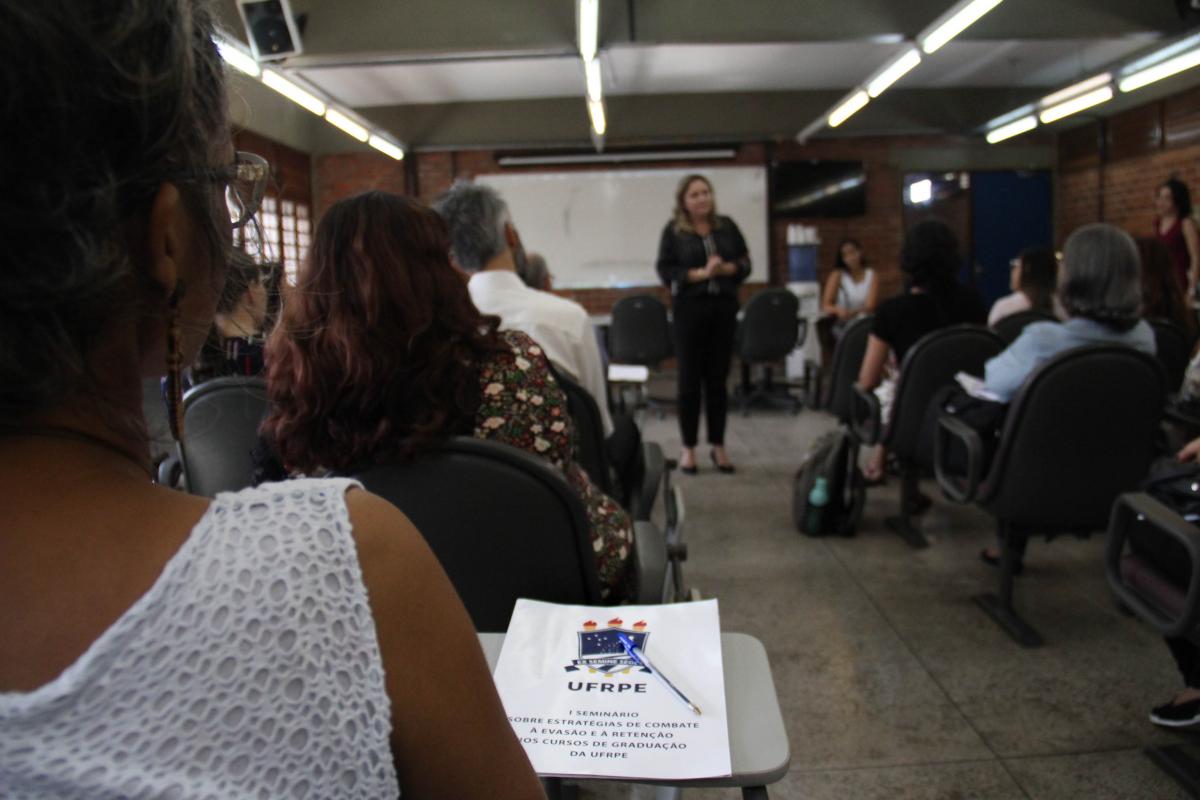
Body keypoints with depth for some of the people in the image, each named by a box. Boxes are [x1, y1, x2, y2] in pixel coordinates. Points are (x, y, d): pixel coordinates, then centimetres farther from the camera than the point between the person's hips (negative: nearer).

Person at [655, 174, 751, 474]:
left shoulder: (727, 226, 8)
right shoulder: (673, 231, -1)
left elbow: (745, 263, 8)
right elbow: (665, 271, -6)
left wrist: (725, 268, -12)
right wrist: (699, 273, -17)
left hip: (724, 308, 3)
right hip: (689, 309, -3)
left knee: (718, 379, 7)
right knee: (690, 379, 2)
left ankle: (718, 446, 17)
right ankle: (688, 448, 12)